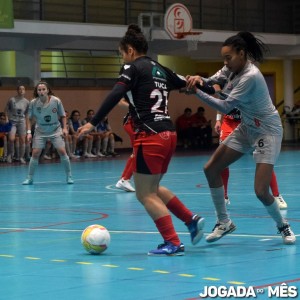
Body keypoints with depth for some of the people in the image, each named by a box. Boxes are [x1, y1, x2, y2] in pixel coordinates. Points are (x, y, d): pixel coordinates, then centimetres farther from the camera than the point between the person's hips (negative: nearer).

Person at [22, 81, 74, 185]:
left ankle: (69, 176, 3)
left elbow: (63, 116, 0)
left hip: (55, 130, -1)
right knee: (35, 153, -8)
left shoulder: (56, 101, -13)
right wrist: (29, 132, -7)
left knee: (62, 151, -11)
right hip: (40, 132, 1)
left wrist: (64, 128, -11)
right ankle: (29, 178, 5)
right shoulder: (33, 103, -12)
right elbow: (30, 118, 1)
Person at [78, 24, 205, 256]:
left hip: (150, 137, -8)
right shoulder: (161, 70, 17)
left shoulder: (133, 67, -3)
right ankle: (192, 220, 16)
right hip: (169, 134, 8)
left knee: (145, 194, 1)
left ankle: (173, 243, -4)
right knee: (153, 188, 23)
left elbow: (115, 96, -15)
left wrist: (93, 123, -18)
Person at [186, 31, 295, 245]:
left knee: (261, 191, -16)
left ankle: (283, 226, 12)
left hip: (267, 132, -9)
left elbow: (225, 107, -27)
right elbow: (210, 84, -2)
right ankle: (224, 222, 15)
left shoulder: (250, 76, -27)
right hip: (247, 129, 9)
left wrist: (196, 91, -26)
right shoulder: (231, 69, -1)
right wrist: (198, 80, -24)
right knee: (211, 169, 2)